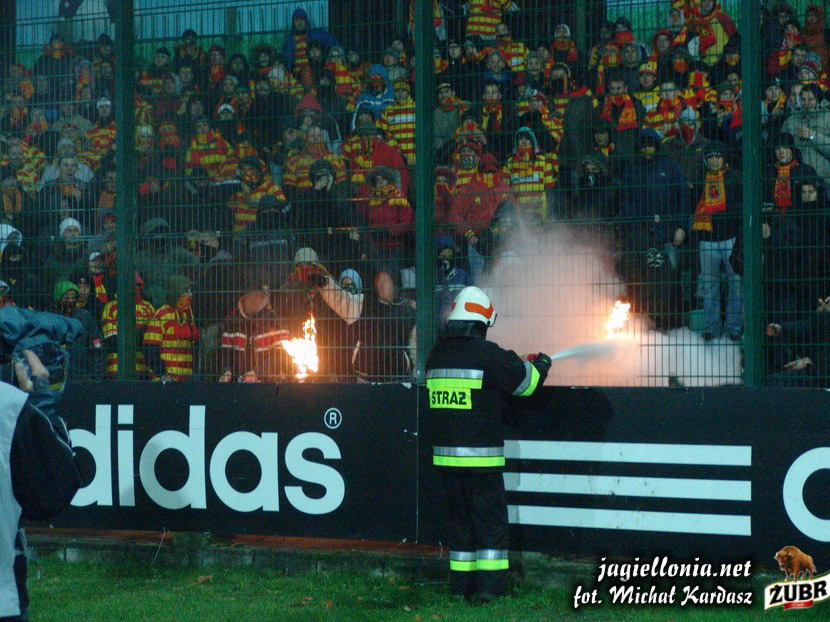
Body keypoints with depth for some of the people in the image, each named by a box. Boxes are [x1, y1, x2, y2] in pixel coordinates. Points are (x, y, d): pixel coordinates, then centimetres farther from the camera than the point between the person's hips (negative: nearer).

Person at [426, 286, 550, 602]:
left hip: (445, 454, 6)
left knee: (460, 517, 14)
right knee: (490, 517, 2)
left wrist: (509, 363, 24)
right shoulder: (487, 354, -13)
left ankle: (461, 582, 15)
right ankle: (489, 583, -2)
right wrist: (541, 365, 19)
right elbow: (524, 380, -4)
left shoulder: (437, 354, 8)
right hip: (480, 455, -6)